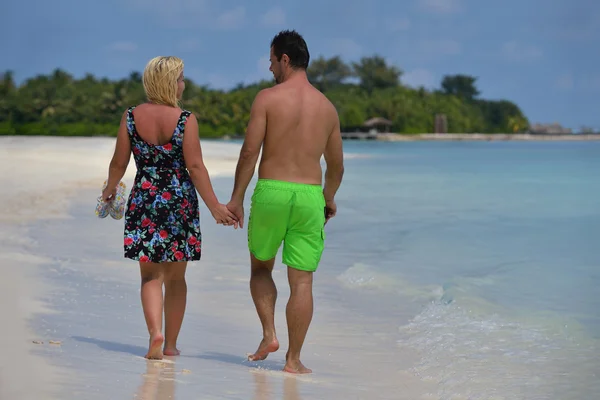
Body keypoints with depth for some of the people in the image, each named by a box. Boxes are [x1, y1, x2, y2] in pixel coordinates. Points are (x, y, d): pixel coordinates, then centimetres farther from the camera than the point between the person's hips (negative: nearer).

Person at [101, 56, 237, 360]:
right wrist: (214, 206, -8)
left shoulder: (131, 117, -2)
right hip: (179, 201, -1)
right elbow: (196, 167, -12)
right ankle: (170, 343, 18)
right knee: (175, 277, 13)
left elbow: (119, 163, 4)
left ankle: (155, 332, -14)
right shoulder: (186, 120, -9)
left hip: (143, 199, 1)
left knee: (150, 275, 8)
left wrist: (110, 189, 23)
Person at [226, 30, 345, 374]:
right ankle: (293, 359, 4)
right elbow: (337, 165, 15)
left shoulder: (267, 98, -4)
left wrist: (236, 197, -1)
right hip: (309, 195, 2)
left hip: (270, 191, -2)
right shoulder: (327, 107, 8)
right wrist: (329, 198, 31)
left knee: (261, 267, 20)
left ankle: (269, 334, 5)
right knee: (302, 280, 4)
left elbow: (250, 152, -9)